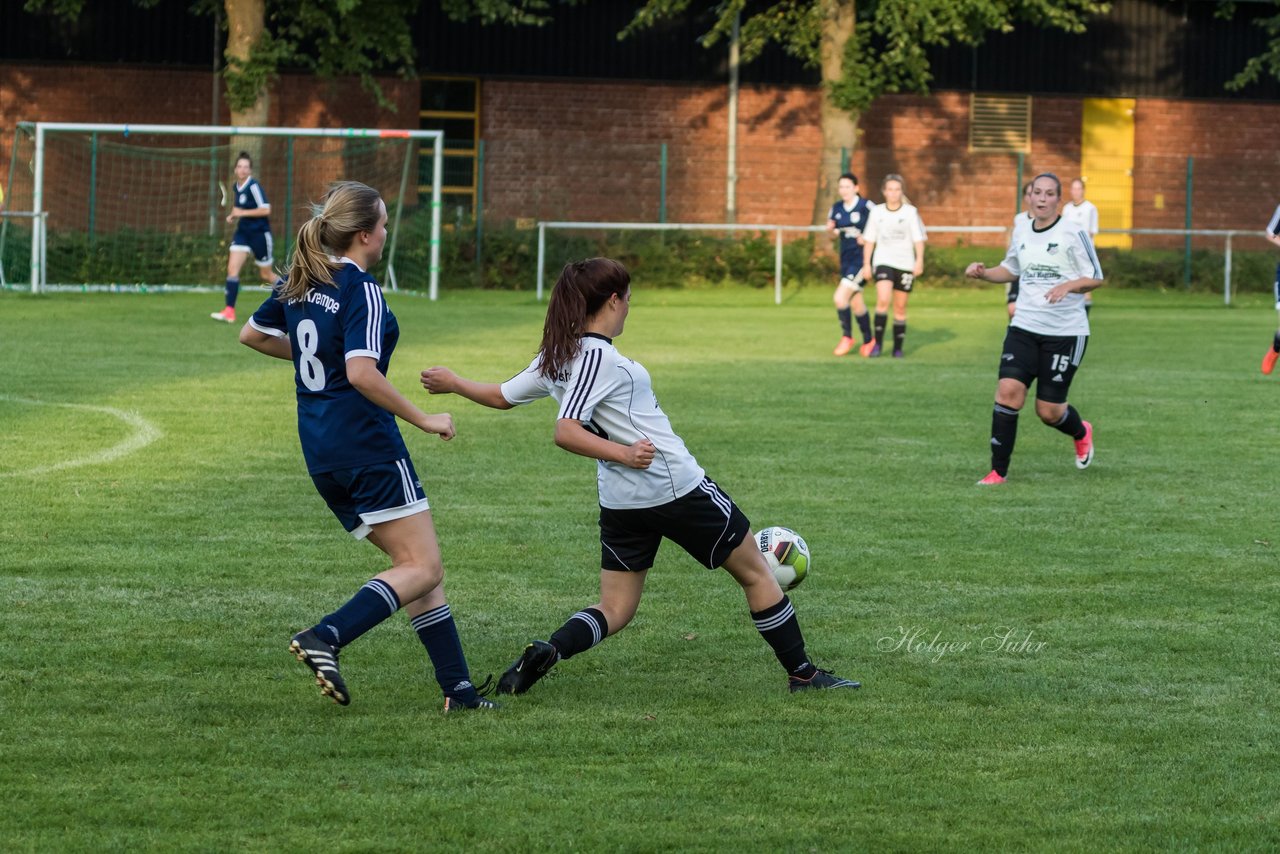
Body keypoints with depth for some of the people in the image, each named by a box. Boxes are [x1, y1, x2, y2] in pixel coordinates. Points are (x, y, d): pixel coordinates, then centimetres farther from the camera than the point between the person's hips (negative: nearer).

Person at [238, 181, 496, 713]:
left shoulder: (299, 282, 9)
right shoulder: (361, 291, -15)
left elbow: (251, 334, 23)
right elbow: (361, 374, -26)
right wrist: (423, 420, -17)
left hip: (320, 450, 9)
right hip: (366, 444, -9)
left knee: (415, 566, 12)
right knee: (424, 569, -5)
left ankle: (457, 688, 8)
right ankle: (326, 639, -21)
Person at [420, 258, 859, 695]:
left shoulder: (555, 358, 4)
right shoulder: (598, 356, -19)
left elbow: (500, 396, 17)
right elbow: (565, 431, -26)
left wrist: (452, 383, 34)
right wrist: (625, 454, -30)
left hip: (621, 502, 8)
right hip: (679, 488, -8)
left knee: (614, 610, 10)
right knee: (756, 573, 10)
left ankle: (547, 652, -17)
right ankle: (802, 673, 18)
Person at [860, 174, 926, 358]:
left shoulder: (911, 212, 0)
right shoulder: (877, 212, 5)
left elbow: (918, 239, -1)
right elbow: (869, 239, 10)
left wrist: (919, 260, -13)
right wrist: (866, 264, 7)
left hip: (905, 264, 0)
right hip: (884, 262, 0)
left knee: (900, 307, 6)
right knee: (883, 300, -21)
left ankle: (898, 348, 16)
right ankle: (878, 343, -13)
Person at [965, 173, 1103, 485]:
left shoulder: (1073, 234, -8)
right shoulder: (1021, 236, 8)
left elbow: (1095, 278, -7)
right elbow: (1010, 270, 25)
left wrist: (1068, 285, -26)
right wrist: (983, 272, 6)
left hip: (1065, 332, -4)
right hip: (1024, 328, 4)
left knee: (1048, 411, 1)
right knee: (1008, 392, -14)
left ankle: (1081, 433, 37)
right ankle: (998, 471, -5)